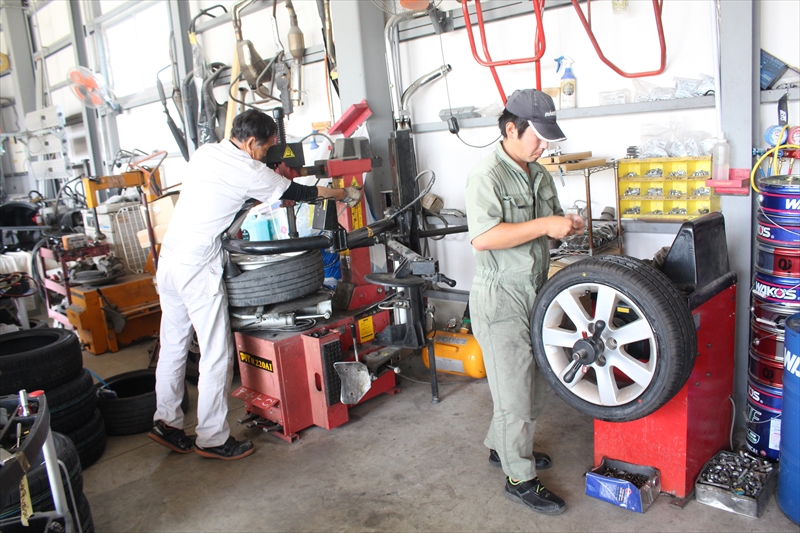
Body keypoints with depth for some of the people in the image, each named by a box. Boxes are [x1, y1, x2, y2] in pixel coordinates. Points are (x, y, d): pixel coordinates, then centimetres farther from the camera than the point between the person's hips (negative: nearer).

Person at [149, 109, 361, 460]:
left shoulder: (204, 153, 10)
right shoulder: (248, 172, -10)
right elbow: (298, 192, 1)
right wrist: (344, 194, 15)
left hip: (168, 258, 9)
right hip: (197, 268, -9)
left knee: (172, 346, 15)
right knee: (217, 354, -1)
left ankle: (166, 423, 25)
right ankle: (211, 439, 6)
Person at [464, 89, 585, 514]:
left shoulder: (539, 175, 12)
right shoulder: (487, 176, -16)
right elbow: (483, 238, -29)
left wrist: (567, 226, 0)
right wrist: (544, 225, -27)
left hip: (535, 291, 9)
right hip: (500, 296, -9)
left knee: (537, 383, 18)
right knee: (515, 391, 0)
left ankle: (501, 446, 39)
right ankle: (520, 478, 16)